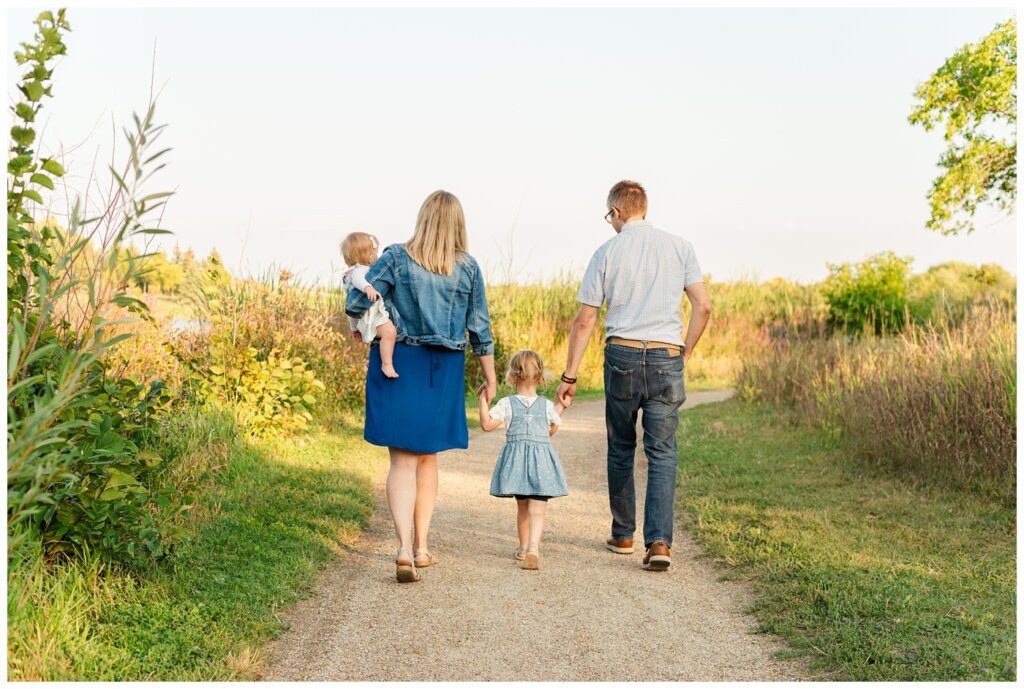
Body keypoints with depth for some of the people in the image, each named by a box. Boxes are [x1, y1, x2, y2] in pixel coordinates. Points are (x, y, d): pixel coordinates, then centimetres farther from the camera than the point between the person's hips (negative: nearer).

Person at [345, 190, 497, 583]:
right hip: (443, 372, 2)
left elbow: (357, 304, -10)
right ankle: (422, 548, 21)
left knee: (403, 460, 1)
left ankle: (404, 548, -16)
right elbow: (480, 330, 2)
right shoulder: (468, 268, -1)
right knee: (427, 458, 17)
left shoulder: (396, 258, -7)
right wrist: (490, 378, 12)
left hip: (397, 364, -2)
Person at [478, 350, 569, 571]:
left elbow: (486, 424, -9)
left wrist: (483, 400, -1)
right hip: (541, 460, -1)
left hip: (516, 460, 1)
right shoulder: (547, 405, 0)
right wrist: (561, 406, 26)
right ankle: (533, 547, -26)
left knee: (522, 506, 17)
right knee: (537, 509, -5)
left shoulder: (507, 404, -5)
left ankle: (524, 548, 29)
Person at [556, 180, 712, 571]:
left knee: (620, 449, 14)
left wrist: (569, 376, 6)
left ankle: (623, 535, 24)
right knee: (662, 452, 1)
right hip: (666, 356, 0)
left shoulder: (607, 252, 3)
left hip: (622, 353, 0)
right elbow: (703, 306, 1)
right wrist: (686, 351, 13)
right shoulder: (679, 247, 6)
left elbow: (584, 322, 2)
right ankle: (659, 541, -12)